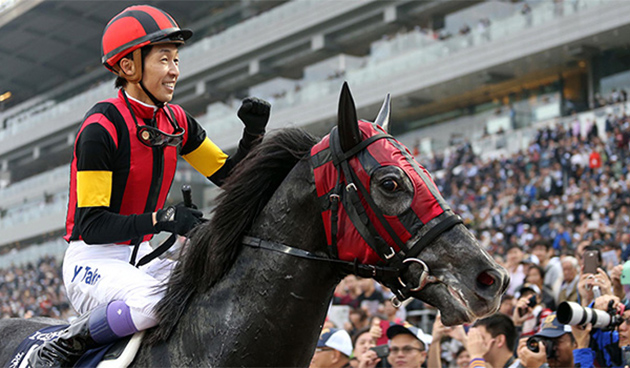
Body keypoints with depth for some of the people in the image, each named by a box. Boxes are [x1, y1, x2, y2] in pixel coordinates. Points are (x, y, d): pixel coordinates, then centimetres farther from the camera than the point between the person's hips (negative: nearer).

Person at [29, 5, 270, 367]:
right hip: (92, 260, -7)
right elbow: (92, 225, -21)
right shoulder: (102, 127, -17)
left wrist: (254, 133, -6)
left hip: (141, 258, 8)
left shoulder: (176, 121, 5)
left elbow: (229, 174, 12)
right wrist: (160, 219, -32)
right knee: (153, 300, -36)